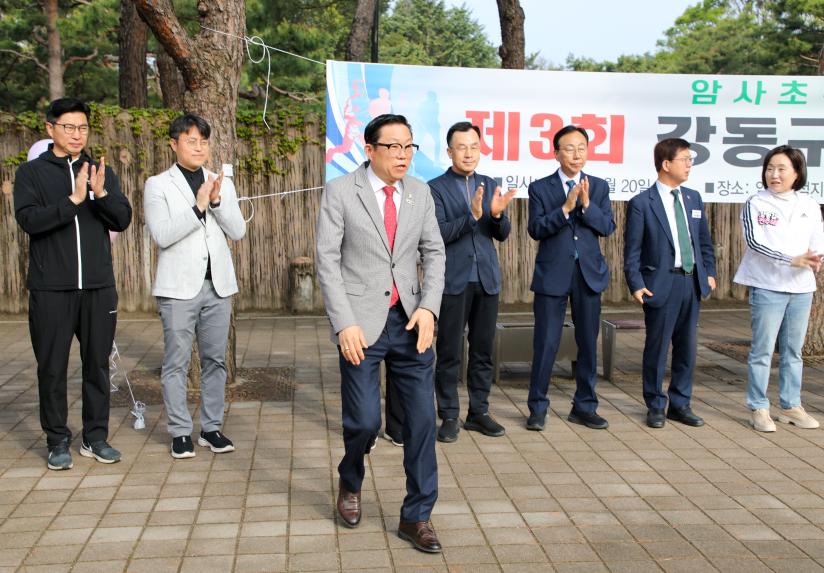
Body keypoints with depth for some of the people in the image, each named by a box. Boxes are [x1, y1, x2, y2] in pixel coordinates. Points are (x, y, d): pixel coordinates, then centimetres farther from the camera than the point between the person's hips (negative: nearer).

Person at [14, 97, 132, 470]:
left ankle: (96, 437, 19)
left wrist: (101, 194, -17)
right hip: (51, 289, -2)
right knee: (52, 367, 4)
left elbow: (123, 220, 1)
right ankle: (58, 441, 15)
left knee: (97, 364, 8)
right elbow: (28, 220, -11)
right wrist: (73, 200, -22)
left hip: (99, 287, 2)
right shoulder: (32, 172, 3)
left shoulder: (102, 172, 11)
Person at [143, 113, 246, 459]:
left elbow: (238, 231, 3)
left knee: (215, 359, 8)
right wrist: (197, 207, -18)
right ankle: (180, 432, 12)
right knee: (176, 362, 1)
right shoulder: (158, 185, 0)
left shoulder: (222, 183, 11)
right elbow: (162, 235, -11)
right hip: (178, 287, -3)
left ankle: (212, 428, 18)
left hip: (218, 285, 4)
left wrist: (217, 201, -11)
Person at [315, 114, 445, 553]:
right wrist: (344, 323, -14)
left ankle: (416, 517, 15)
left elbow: (433, 253, 9)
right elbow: (327, 261, -7)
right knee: (365, 420, -2)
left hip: (410, 322, 4)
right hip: (362, 324, -3)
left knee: (422, 418, 1)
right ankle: (350, 484, 32)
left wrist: (429, 307, -6)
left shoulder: (420, 193, 8)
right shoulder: (340, 192, -4)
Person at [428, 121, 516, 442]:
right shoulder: (436, 188, -3)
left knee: (483, 350, 10)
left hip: (487, 279, 5)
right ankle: (449, 416, 11)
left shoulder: (489, 185, 12)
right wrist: (472, 215, -25)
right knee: (449, 352, 1)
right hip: (454, 280, -4)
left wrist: (497, 214, -12)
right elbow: (439, 233, -13)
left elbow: (502, 234, 9)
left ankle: (478, 412, 21)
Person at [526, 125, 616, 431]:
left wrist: (587, 204, -15)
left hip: (589, 274, 3)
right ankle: (537, 408, 13)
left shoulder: (599, 187, 8)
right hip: (552, 275, -3)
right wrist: (565, 208, -20)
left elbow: (608, 227, 0)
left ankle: (584, 406, 22)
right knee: (546, 344, 0)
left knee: (588, 343, 9)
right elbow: (535, 229, -10)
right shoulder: (540, 188, 0)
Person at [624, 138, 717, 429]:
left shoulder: (693, 198, 11)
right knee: (657, 347, 4)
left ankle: (680, 403, 24)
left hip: (692, 282, 6)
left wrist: (709, 272, 11)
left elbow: (704, 240, 17)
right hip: (661, 283, -5)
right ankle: (656, 406, 19)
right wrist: (636, 284, -13)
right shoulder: (641, 203, -7)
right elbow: (632, 250, -7)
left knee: (687, 346, 11)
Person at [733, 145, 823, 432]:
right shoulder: (756, 203, -4)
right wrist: (792, 260, -23)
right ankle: (758, 409, 8)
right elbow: (753, 241, -13)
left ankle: (790, 406, 22)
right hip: (768, 287, -4)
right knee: (762, 351, -1)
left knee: (793, 351, 12)